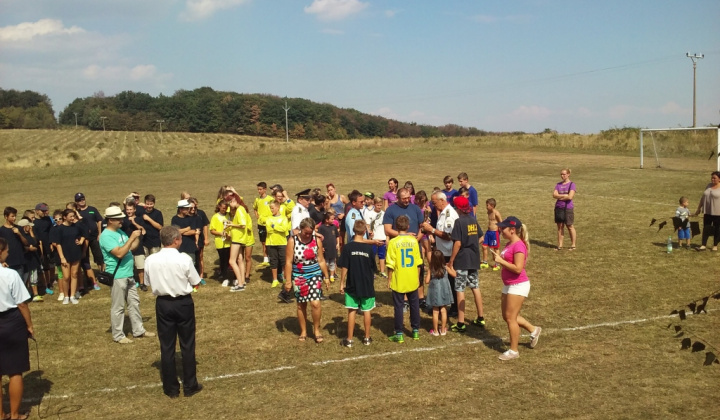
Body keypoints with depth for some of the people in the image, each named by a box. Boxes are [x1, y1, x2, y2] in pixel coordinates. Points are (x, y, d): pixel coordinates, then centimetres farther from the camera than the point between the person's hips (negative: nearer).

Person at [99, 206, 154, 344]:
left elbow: (130, 248, 14)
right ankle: (118, 335, 14)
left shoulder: (120, 231, 8)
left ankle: (138, 330, 27)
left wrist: (138, 237, -2)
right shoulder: (106, 236, -19)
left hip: (128, 275, 9)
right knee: (118, 307, 3)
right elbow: (119, 253, -28)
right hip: (117, 276, -9)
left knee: (134, 302, 16)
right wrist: (132, 237, -26)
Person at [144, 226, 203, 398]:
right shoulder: (184, 259, -17)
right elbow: (196, 283, -7)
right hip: (184, 303, -2)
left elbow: (149, 283, 4)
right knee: (187, 345, 10)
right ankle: (190, 386, 19)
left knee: (166, 347, 11)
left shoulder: (150, 260, -8)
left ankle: (171, 388, 20)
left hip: (163, 304, 3)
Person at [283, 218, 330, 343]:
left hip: (315, 275, 0)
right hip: (299, 276, 0)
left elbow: (321, 260, 5)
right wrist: (288, 281, -9)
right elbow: (288, 262, -7)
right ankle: (303, 331, 26)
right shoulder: (293, 241, -8)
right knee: (301, 305, 9)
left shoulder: (316, 240, -3)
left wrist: (326, 277, 8)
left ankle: (316, 329, 9)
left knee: (315, 303, -12)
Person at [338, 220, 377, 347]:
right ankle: (367, 338, 21)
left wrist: (342, 283, 0)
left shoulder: (348, 247, -11)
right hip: (367, 286, 1)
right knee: (366, 311, 11)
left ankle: (349, 339, 8)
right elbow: (373, 268, 2)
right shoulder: (369, 248, -7)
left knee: (352, 311, 5)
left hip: (352, 286, -1)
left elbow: (344, 267, -10)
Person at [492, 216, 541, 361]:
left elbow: (518, 268, -26)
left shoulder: (519, 245, -21)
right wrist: (499, 257, 5)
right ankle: (533, 330, 34)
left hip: (518, 286, -10)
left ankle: (513, 351, 11)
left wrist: (501, 261, -21)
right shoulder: (509, 244, 9)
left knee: (510, 317, -2)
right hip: (508, 285, 10)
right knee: (507, 316, 17)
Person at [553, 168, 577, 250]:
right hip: (559, 208, 5)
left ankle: (573, 245, 13)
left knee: (570, 227, 3)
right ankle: (560, 245, 14)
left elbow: (570, 197, -15)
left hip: (568, 208, -5)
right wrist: (565, 195, -11)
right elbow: (554, 195, -1)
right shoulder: (558, 184, 10)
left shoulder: (571, 184, -4)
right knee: (560, 227, 8)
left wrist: (559, 196, -5)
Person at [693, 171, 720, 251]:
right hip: (707, 212, 5)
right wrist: (698, 209, 15)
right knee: (705, 229, 4)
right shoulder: (709, 186, 9)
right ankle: (704, 245, 8)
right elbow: (703, 197, 15)